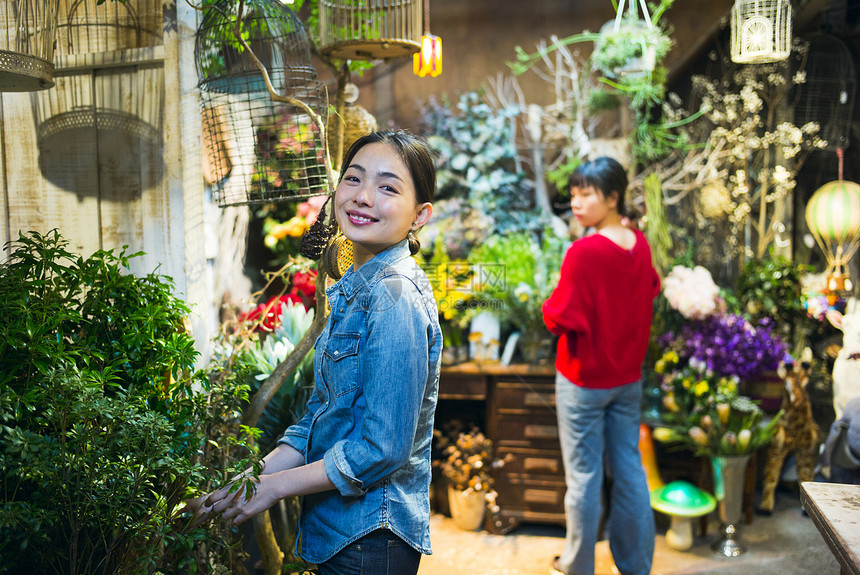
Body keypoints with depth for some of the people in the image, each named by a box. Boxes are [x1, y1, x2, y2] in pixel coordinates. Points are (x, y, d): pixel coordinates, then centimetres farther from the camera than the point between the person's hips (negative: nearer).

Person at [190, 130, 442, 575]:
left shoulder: (394, 297, -22)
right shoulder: (355, 290, 7)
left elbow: (382, 448, -23)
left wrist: (273, 487, -14)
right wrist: (254, 476, 1)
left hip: (369, 538, -8)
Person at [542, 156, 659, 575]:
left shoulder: (583, 252, -22)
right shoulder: (640, 245, 0)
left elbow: (561, 319, -20)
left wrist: (552, 301, -1)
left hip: (583, 381, -6)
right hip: (628, 378, 7)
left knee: (583, 476, 6)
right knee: (629, 470, 15)